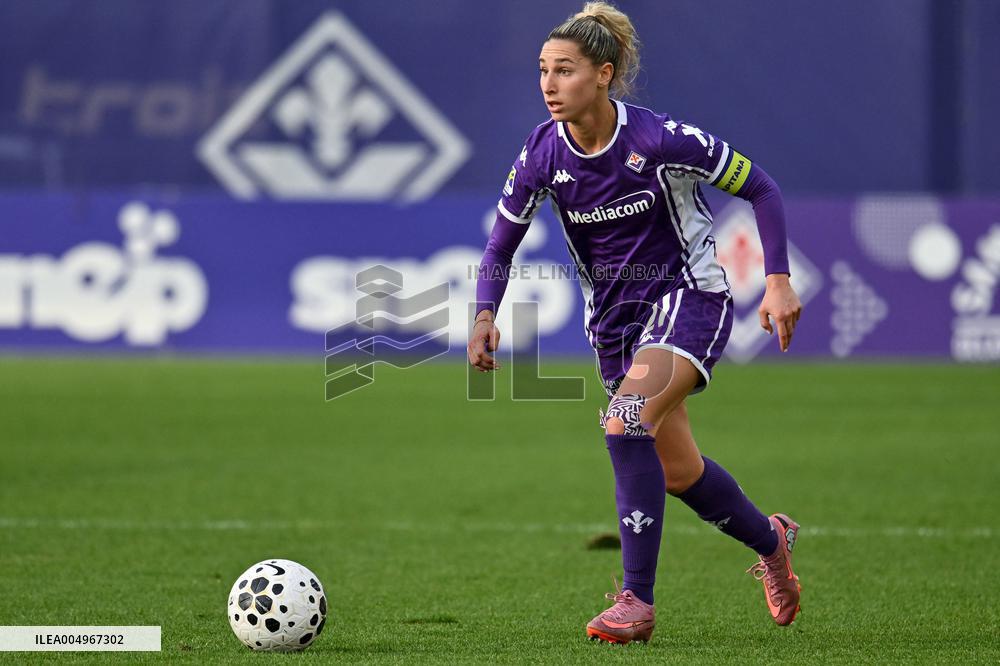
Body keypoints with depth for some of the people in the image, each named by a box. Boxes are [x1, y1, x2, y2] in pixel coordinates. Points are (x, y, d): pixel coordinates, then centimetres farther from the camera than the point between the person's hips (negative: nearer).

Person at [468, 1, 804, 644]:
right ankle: (771, 541, 45)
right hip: (614, 316, 6)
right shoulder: (543, 152, -10)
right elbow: (502, 243, 2)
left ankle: (637, 601, -23)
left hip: (689, 298, -6)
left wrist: (779, 280, -19)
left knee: (626, 423, -29)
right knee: (678, 472, 14)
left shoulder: (659, 138, -22)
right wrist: (485, 314, -16)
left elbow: (760, 187, -11)